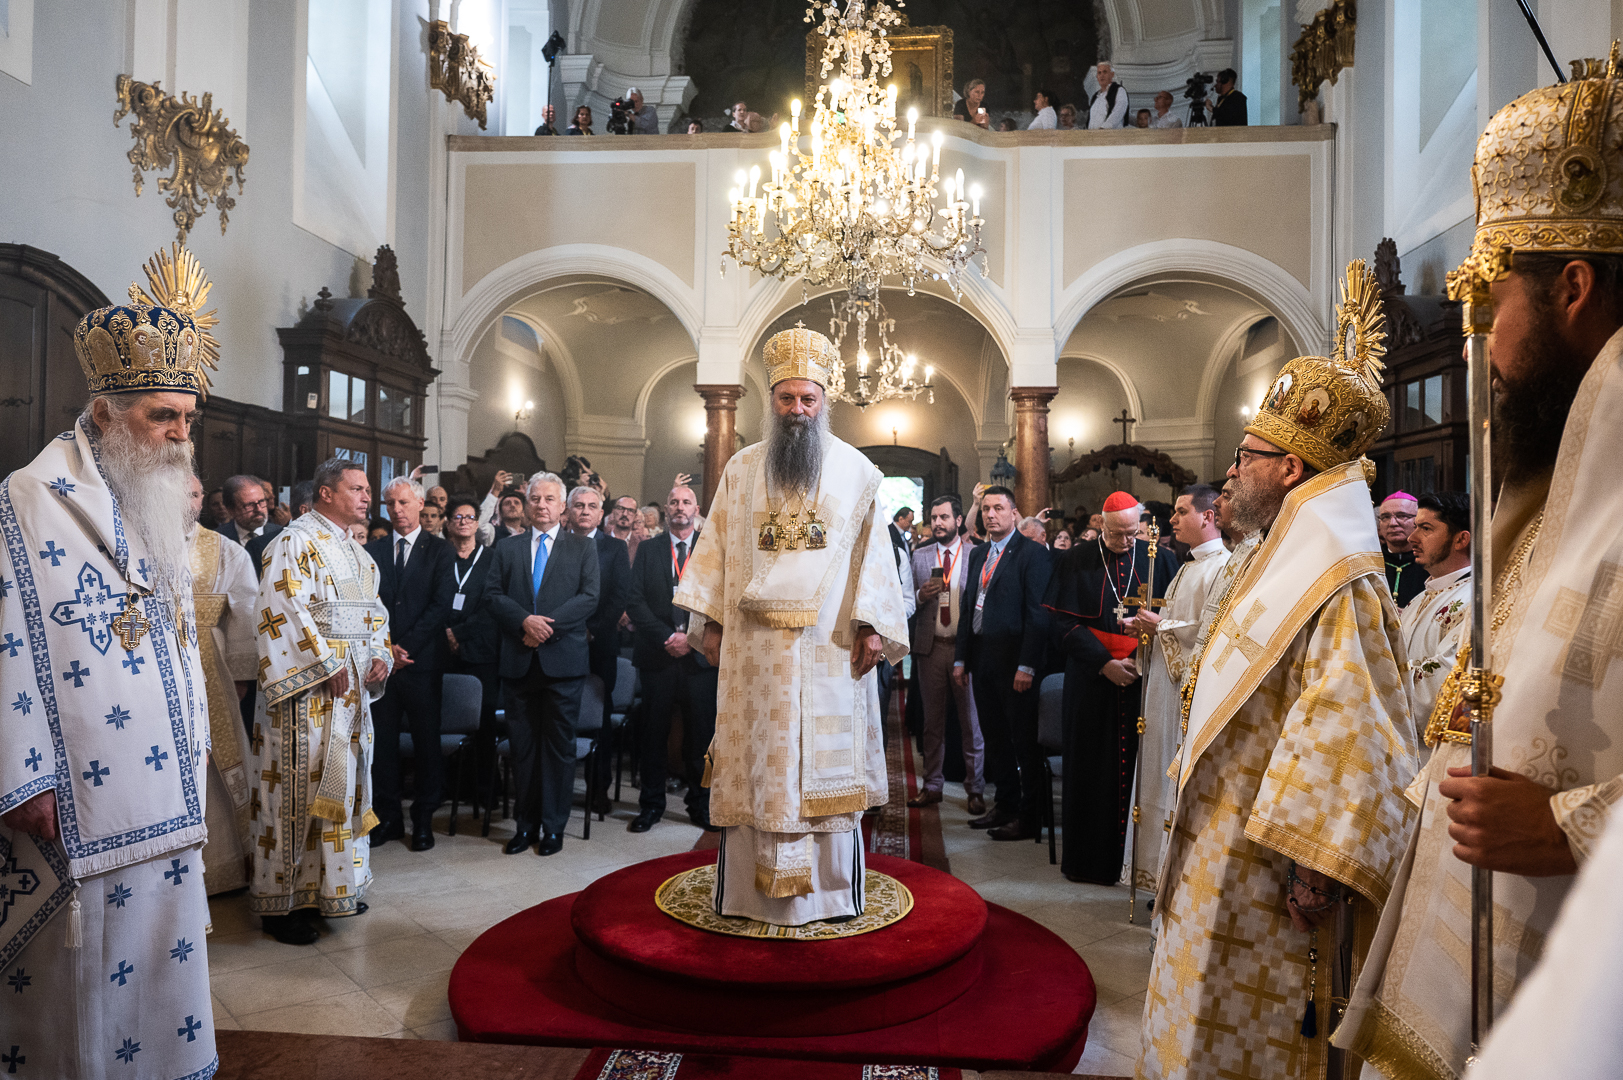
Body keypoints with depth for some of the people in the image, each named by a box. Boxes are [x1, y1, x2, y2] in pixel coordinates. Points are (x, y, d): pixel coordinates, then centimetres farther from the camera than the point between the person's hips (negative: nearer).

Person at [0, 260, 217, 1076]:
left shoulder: (158, 507, 12)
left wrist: (193, 747, 15)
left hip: (164, 789, 7)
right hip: (78, 799, -7)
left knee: (166, 945, 15)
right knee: (81, 958, 6)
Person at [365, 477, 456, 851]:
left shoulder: (440, 551, 2)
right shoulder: (373, 551, 11)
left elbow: (441, 605, -6)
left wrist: (407, 646, -12)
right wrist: (386, 646, -8)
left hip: (423, 661, -3)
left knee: (426, 742, 3)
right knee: (382, 740, 6)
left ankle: (423, 818, 14)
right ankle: (388, 817, 17)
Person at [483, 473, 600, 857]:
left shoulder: (583, 548, 6)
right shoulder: (506, 548, 14)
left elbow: (589, 598, -4)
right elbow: (493, 595, 4)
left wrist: (547, 626, -13)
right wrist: (525, 621, -13)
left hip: (563, 659, -2)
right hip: (519, 661, 2)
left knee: (559, 744, 2)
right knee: (522, 744, 7)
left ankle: (553, 826, 12)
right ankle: (525, 824, 18)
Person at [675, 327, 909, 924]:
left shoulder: (856, 470, 5)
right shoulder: (741, 469, 10)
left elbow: (873, 551, 2)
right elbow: (717, 547, 9)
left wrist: (872, 625, -7)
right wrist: (710, 621, 1)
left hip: (830, 647, -1)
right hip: (754, 645, 1)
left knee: (827, 762, 4)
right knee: (755, 760, 5)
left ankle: (829, 889, 15)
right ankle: (748, 887, 14)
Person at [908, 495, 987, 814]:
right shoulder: (920, 556, 10)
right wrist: (921, 596, -10)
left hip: (966, 645, -3)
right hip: (931, 645, 3)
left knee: (971, 721, 2)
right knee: (932, 720, 10)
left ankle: (975, 790, 12)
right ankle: (931, 786, 19)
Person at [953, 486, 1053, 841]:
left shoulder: (1032, 553, -8)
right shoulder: (978, 554, 15)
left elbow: (1038, 613, -13)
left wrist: (1027, 665, -18)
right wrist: (961, 658, 12)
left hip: (1014, 661, -7)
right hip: (982, 659, 7)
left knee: (1024, 739, 1)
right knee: (994, 737, 14)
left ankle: (1029, 816, 10)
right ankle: (1006, 804, 27)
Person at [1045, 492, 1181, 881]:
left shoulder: (1161, 561, 5)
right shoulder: (1074, 563, 2)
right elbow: (1063, 622, -3)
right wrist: (1104, 663, -12)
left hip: (1144, 679, 1)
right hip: (1092, 682, 0)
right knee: (1091, 771, 5)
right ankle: (1088, 859, 16)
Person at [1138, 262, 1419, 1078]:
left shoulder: (1338, 589, -21)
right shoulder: (1280, 566, 10)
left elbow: (1350, 737, -26)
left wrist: (1314, 869, -26)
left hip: (1268, 859, -9)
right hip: (1221, 841, 9)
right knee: (1203, 1015, 20)